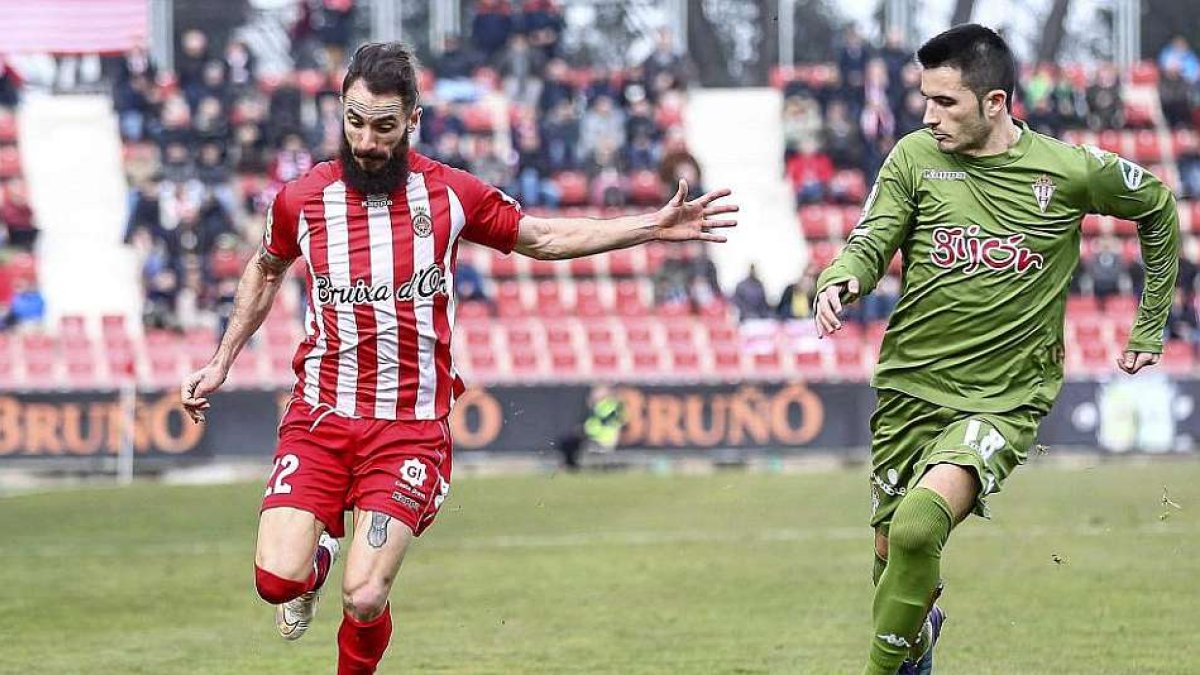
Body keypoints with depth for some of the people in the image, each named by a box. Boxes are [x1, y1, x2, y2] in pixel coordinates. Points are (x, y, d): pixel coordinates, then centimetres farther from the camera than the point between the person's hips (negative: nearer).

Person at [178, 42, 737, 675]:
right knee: (277, 580, -14)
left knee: (363, 598, -15)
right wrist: (220, 363, 23)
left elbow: (542, 237, 14)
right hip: (320, 415, 1)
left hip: (411, 426, -1)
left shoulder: (450, 193, -1)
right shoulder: (301, 199, 0)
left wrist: (656, 226, 9)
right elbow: (265, 272, 22)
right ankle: (319, 550, 23)